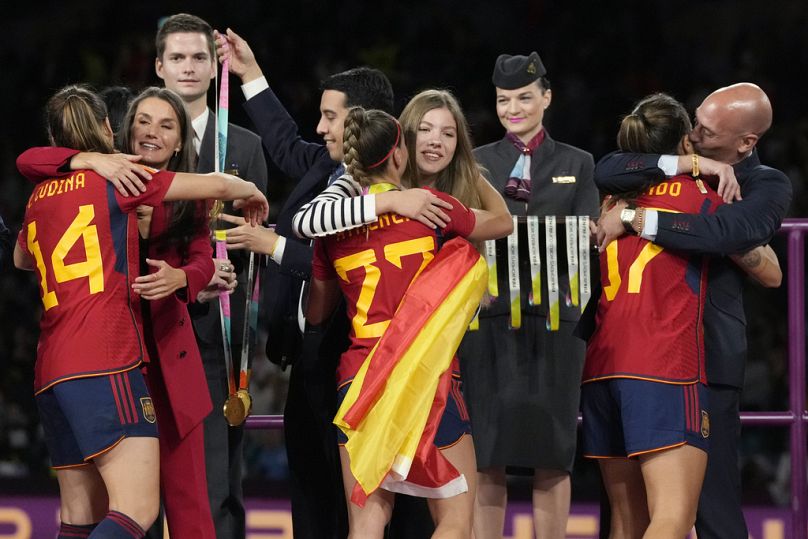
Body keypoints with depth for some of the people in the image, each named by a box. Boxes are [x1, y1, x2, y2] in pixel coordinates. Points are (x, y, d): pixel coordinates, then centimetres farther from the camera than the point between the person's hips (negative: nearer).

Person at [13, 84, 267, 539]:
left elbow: (21, 258, 41)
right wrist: (251, 194, 26)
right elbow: (216, 186, 5)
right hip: (105, 362, -7)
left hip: (52, 367, 7)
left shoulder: (40, 197, 20)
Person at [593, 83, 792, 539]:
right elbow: (607, 172, -4)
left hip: (707, 357, -5)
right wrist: (688, 164, -13)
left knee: (713, 498, -6)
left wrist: (632, 218, -18)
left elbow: (721, 233, -23)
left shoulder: (768, 187, -3)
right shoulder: (679, 158, 11)